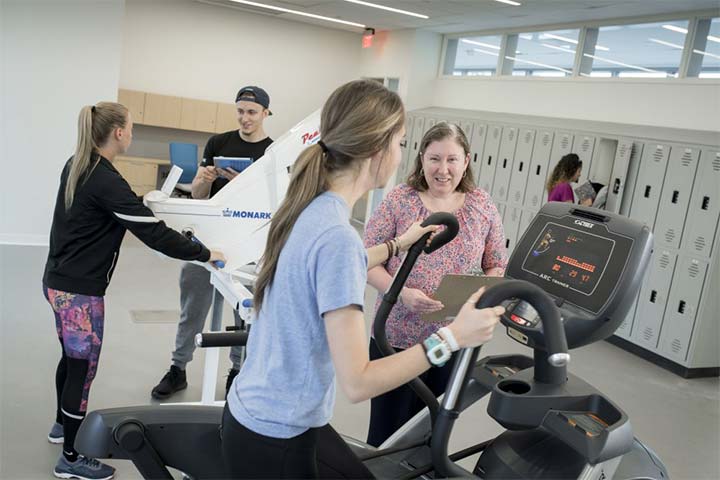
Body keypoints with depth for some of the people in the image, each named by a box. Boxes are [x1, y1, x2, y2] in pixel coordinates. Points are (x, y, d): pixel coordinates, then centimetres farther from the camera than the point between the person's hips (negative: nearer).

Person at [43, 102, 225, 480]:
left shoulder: (76, 167, 4)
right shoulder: (107, 181, -23)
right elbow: (154, 234, -23)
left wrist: (137, 206, 17)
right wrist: (204, 254, -16)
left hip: (57, 281, 9)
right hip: (81, 291, -9)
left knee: (71, 358, 24)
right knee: (83, 368, 3)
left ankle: (63, 424, 44)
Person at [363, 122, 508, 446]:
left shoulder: (483, 206, 1)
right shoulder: (398, 201, -7)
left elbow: (498, 266, 8)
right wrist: (402, 293, -21)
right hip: (397, 337, -2)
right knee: (386, 432, 9)